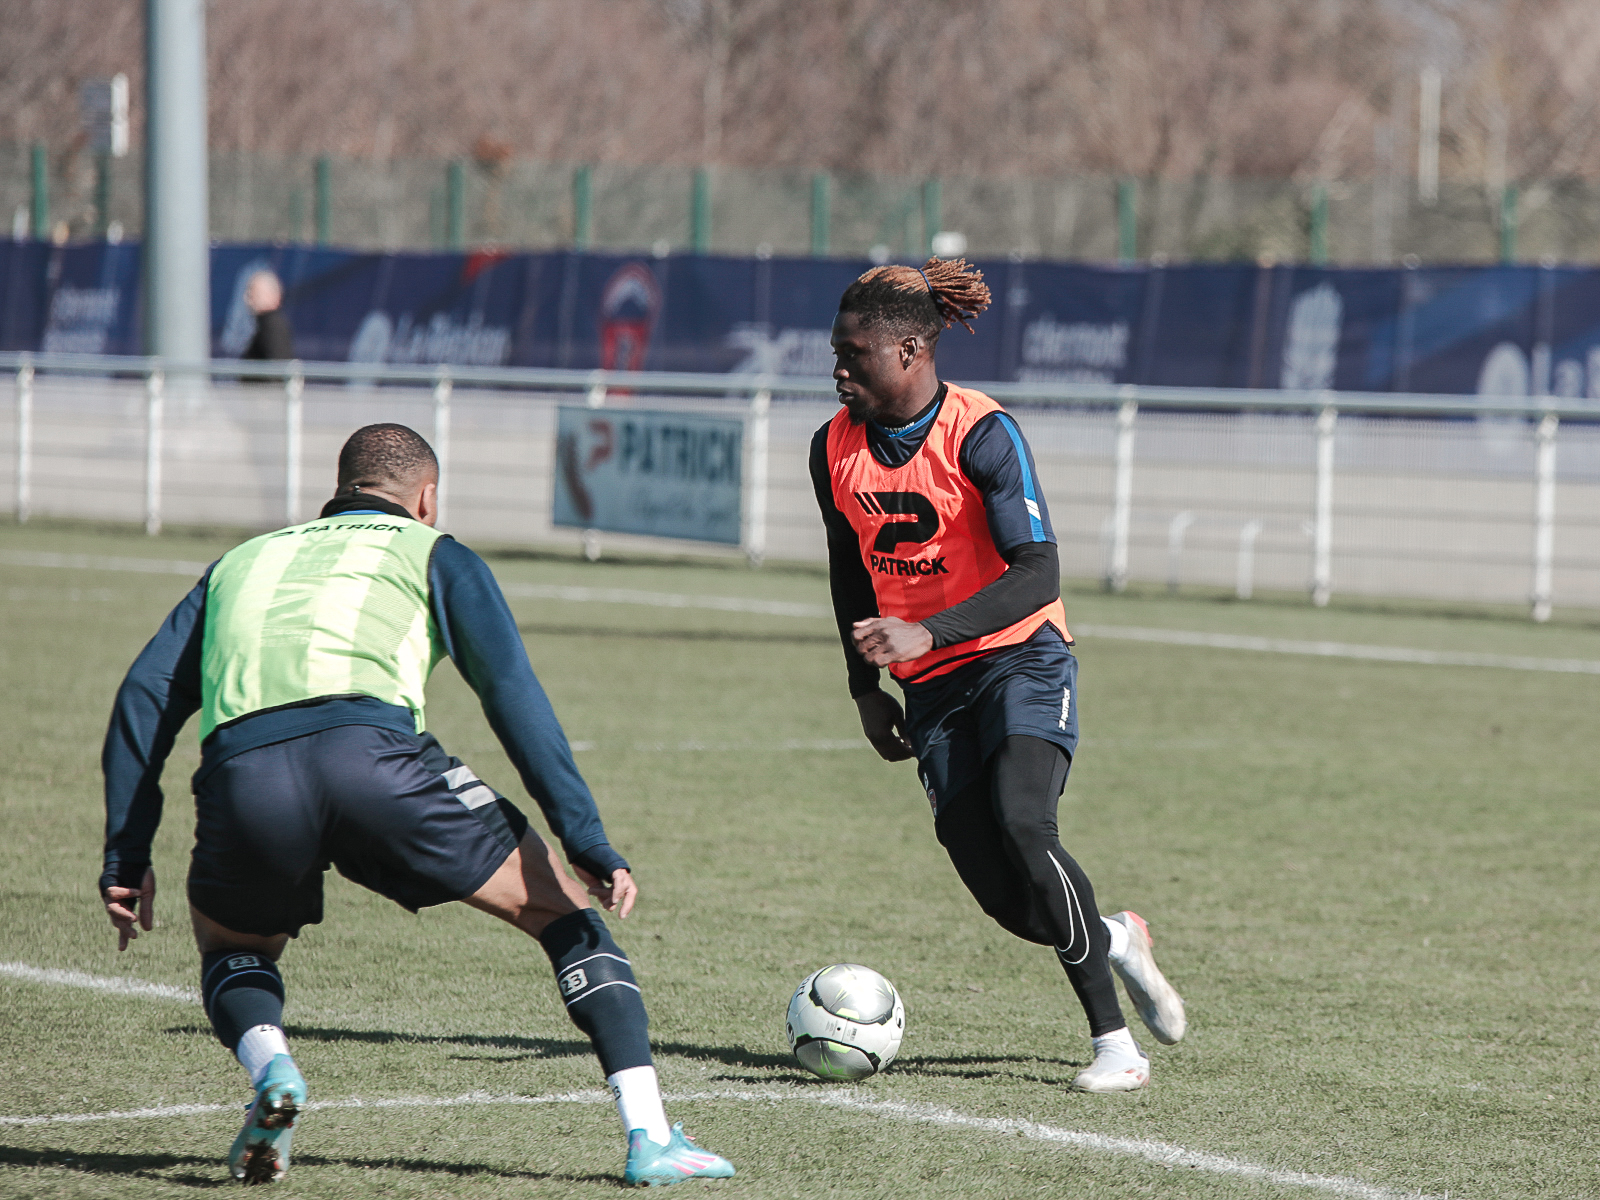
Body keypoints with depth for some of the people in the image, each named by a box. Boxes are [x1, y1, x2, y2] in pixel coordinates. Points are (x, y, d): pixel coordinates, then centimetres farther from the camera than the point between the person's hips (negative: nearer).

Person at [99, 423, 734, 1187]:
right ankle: (650, 1137, 5)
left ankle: (269, 1068, 2)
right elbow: (512, 692, 13)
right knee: (567, 915, 16)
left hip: (241, 773, 2)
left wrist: (126, 857, 25)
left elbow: (144, 698, 25)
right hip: (371, 749, -2)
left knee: (231, 946, 33)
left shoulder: (243, 561, 36)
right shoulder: (432, 553, 27)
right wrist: (588, 845, 9)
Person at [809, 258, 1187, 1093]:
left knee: (1022, 826, -27)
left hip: (1020, 659, -5)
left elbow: (1037, 575, -25)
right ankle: (1115, 940, 26)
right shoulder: (836, 448, 0)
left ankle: (1115, 1043, -18)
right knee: (1002, 896, -6)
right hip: (933, 687, 5)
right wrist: (866, 687, 12)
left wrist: (925, 633, -34)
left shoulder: (982, 435, -18)